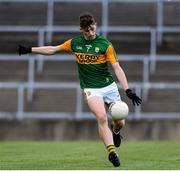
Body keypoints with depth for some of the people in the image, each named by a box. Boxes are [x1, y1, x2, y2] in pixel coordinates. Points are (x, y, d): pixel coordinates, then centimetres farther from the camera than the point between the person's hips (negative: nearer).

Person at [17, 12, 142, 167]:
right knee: (101, 117, -25)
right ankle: (112, 151, -27)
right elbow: (53, 49, 15)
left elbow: (117, 68, -9)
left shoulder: (105, 44, -6)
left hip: (109, 86, 0)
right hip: (91, 89, 0)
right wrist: (29, 50, 13)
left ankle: (115, 131, 41)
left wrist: (128, 90, -18)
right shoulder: (75, 43, 2)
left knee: (120, 122, 4)